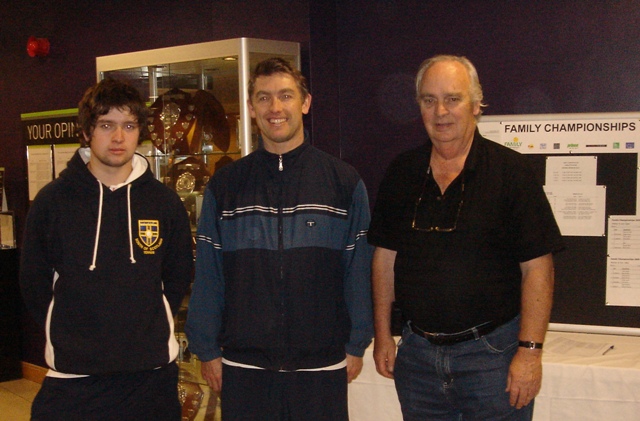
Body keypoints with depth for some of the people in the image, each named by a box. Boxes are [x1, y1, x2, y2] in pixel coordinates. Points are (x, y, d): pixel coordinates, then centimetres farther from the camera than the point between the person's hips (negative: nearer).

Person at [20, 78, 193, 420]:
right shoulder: (52, 200, -2)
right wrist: (69, 333, 5)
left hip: (152, 373, 1)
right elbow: (34, 286, 6)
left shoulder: (165, 203, 2)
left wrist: (152, 326, 8)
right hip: (72, 376, -1)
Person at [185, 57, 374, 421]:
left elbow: (358, 270, 1)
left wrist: (357, 345, 0)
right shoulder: (225, 186, 3)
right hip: (243, 367, 1)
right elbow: (208, 275, 4)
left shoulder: (344, 182, 0)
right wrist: (208, 350, 2)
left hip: (322, 365, -1)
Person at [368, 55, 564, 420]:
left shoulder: (509, 170, -8)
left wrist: (530, 351, -14)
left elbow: (537, 267, -10)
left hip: (491, 351, -4)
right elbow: (386, 256, 10)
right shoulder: (402, 173, 5)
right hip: (416, 353, 4)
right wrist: (383, 334, 8)